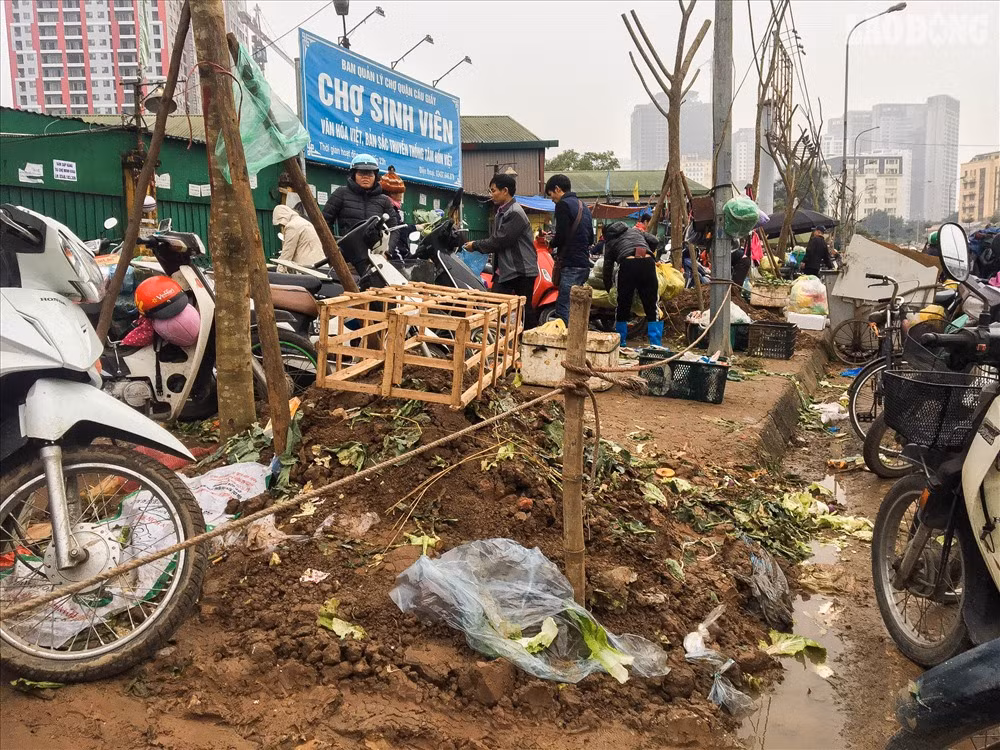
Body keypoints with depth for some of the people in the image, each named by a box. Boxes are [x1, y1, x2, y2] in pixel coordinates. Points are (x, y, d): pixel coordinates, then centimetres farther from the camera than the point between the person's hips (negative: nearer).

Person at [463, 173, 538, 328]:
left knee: (524, 308, 1)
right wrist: (476, 244, 0)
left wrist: (475, 245, -10)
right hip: (505, 269, 9)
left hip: (522, 270, -9)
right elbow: (494, 238, 17)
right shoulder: (501, 212, 15)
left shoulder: (515, 213, -17)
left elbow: (500, 241, -21)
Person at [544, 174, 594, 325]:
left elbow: (561, 235, -16)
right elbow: (591, 239, 22)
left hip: (570, 266, -9)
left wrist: (551, 244, 3)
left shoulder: (563, 204, -8)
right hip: (584, 265, 9)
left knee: (564, 312, -11)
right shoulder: (583, 206, 20)